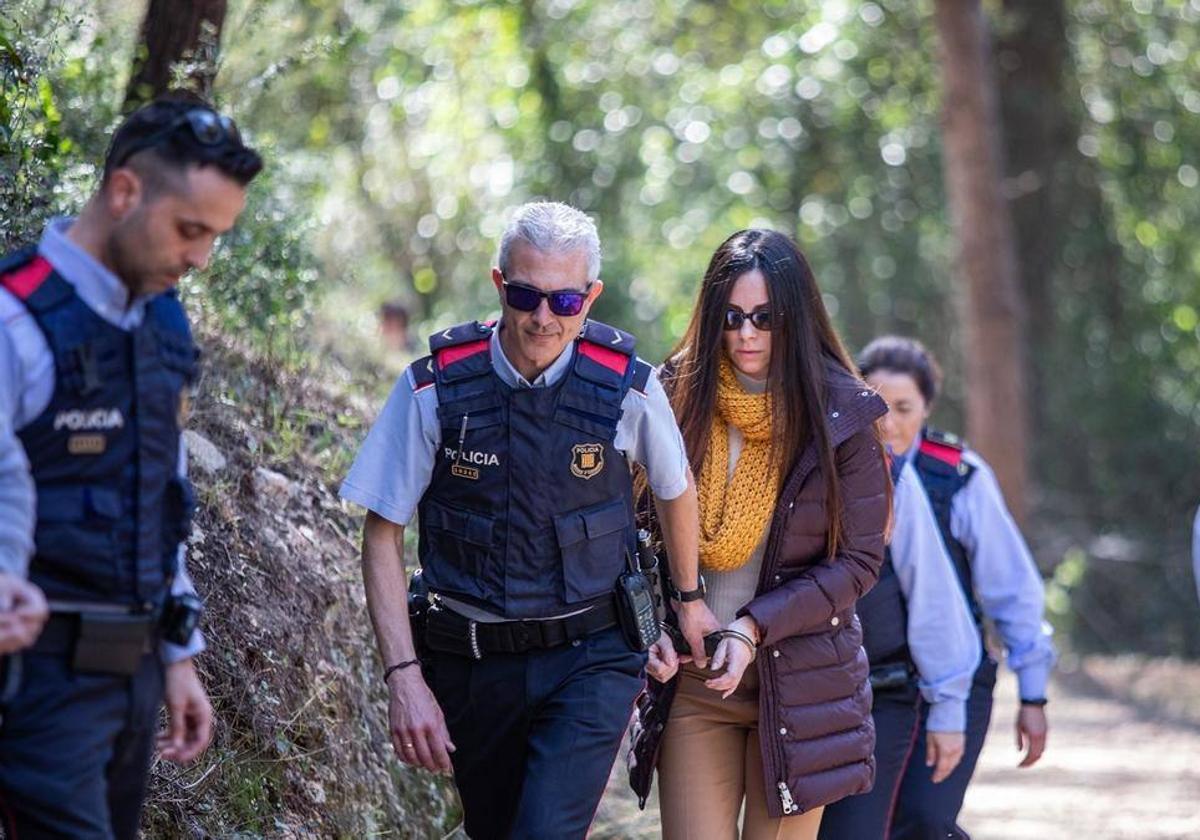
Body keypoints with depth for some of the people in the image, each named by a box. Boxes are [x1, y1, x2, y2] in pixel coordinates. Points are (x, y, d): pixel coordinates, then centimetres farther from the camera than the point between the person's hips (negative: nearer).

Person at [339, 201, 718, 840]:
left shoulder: (627, 387, -9)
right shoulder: (436, 386, -11)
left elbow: (675, 490, 12)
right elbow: (382, 535, -5)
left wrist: (689, 600, 26)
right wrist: (404, 677, -12)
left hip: (590, 661, -1)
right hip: (469, 662, 2)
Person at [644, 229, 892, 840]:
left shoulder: (842, 416, -3)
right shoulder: (677, 398, 2)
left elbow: (858, 562, -4)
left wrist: (754, 628, -14)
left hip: (798, 677, -1)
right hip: (691, 676, 1)